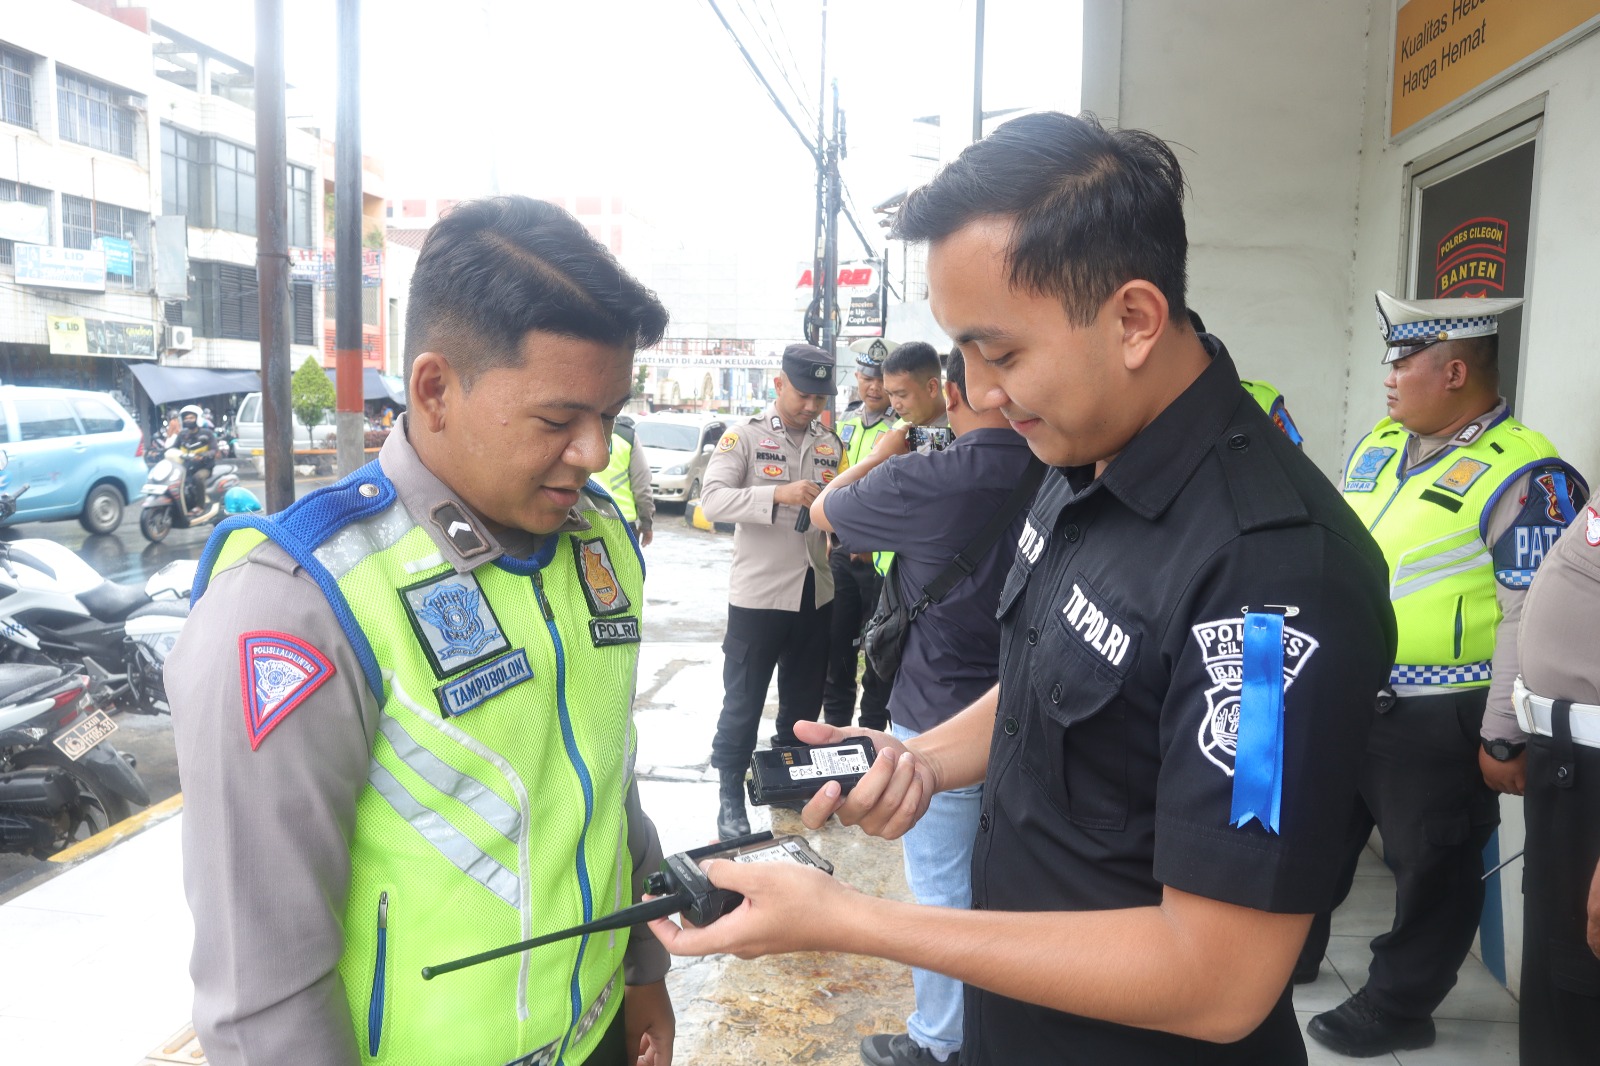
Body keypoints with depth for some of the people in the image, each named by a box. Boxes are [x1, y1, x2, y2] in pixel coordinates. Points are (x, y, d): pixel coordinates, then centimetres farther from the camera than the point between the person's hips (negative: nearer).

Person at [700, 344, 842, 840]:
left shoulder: (830, 444, 10)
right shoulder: (745, 436, -7)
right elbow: (712, 499, -18)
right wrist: (779, 493, -29)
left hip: (816, 594, 5)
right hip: (757, 594, -5)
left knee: (804, 699, 17)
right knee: (743, 701, 6)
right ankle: (730, 794, 20)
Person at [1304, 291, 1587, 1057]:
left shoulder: (1522, 475, -15)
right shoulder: (1378, 446, 8)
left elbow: (1532, 621, -17)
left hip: (1436, 720, -7)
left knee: (1429, 867, 11)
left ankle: (1397, 1006, 29)